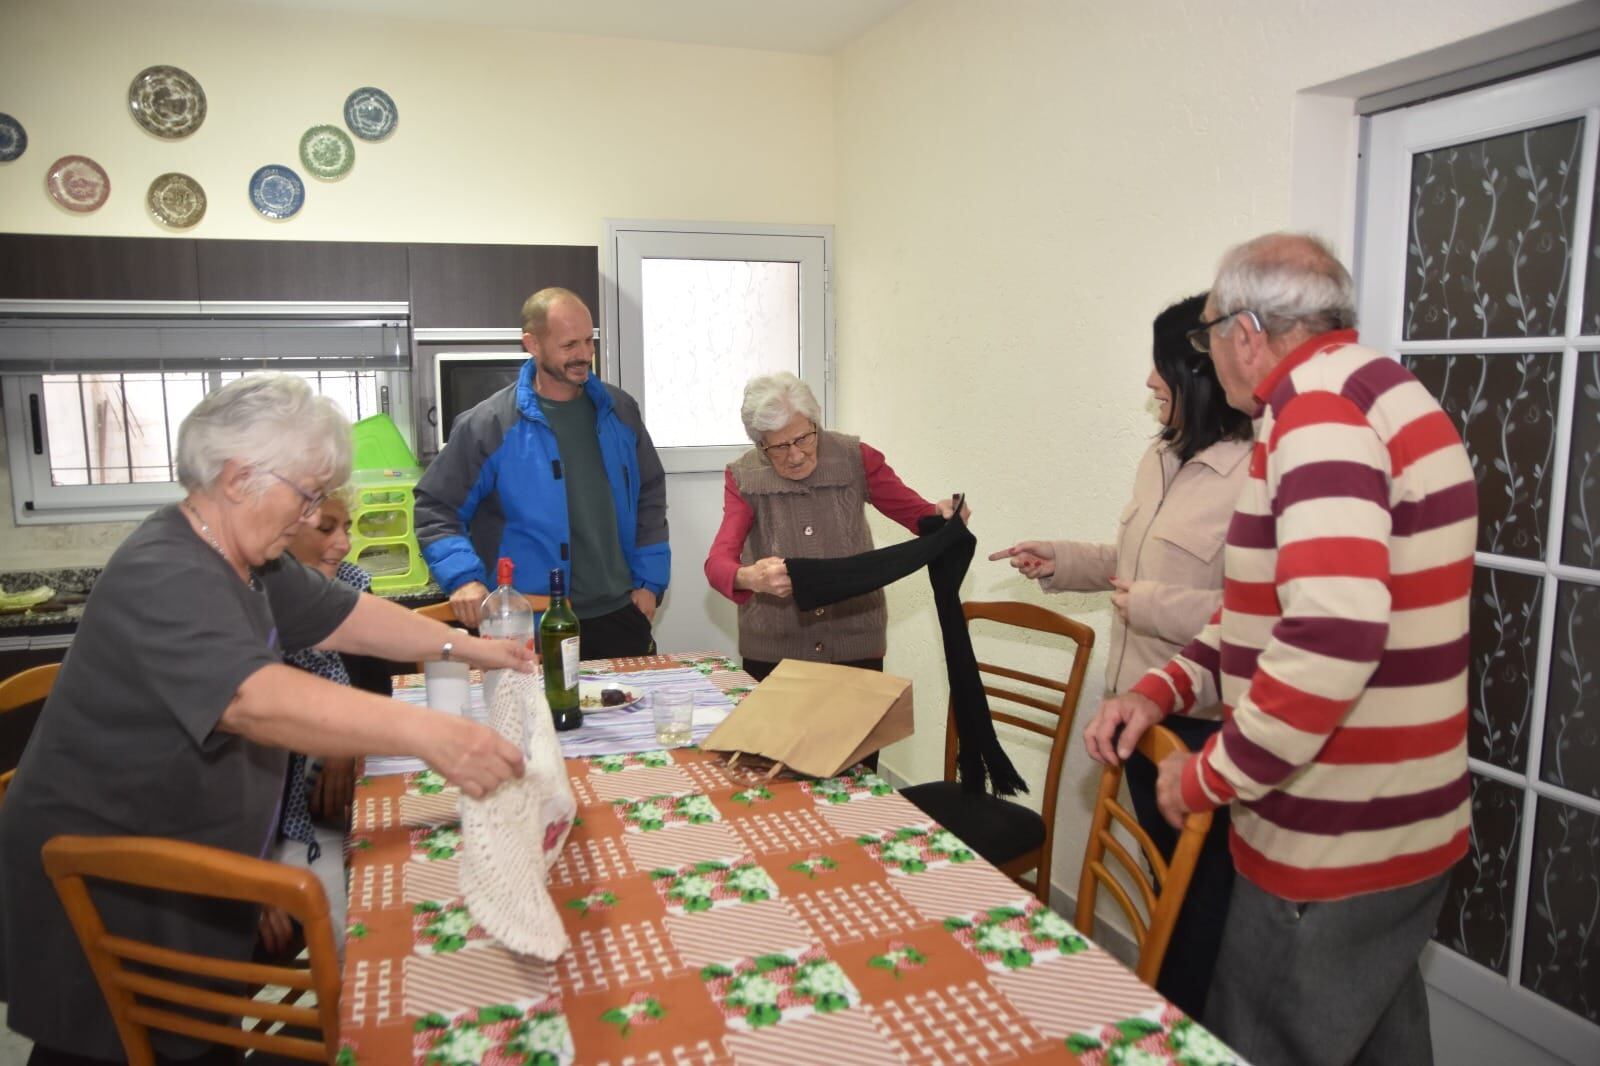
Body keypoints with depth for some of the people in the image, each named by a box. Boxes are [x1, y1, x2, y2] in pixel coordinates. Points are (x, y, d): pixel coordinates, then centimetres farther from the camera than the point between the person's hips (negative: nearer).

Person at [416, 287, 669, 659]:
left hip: (620, 615, 4)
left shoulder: (619, 411, 6)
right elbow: (435, 509, -4)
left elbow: (650, 495, 13)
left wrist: (649, 581, 7)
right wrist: (464, 577, -19)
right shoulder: (489, 424, -8)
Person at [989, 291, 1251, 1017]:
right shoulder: (1161, 458, 8)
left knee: (1200, 892, 10)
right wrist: (1061, 562, 11)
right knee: (1166, 876, 24)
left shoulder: (1252, 476, -22)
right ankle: (1167, 1009, 43)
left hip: (1201, 723, -9)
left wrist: (1152, 606, -22)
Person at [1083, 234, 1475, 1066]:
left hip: (1334, 849, -10)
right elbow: (1276, 610, 15)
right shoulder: (1374, 389, 12)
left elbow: (1332, 636, -33)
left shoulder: (1321, 409, -21)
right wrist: (1161, 691, 5)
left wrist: (1212, 777, -20)